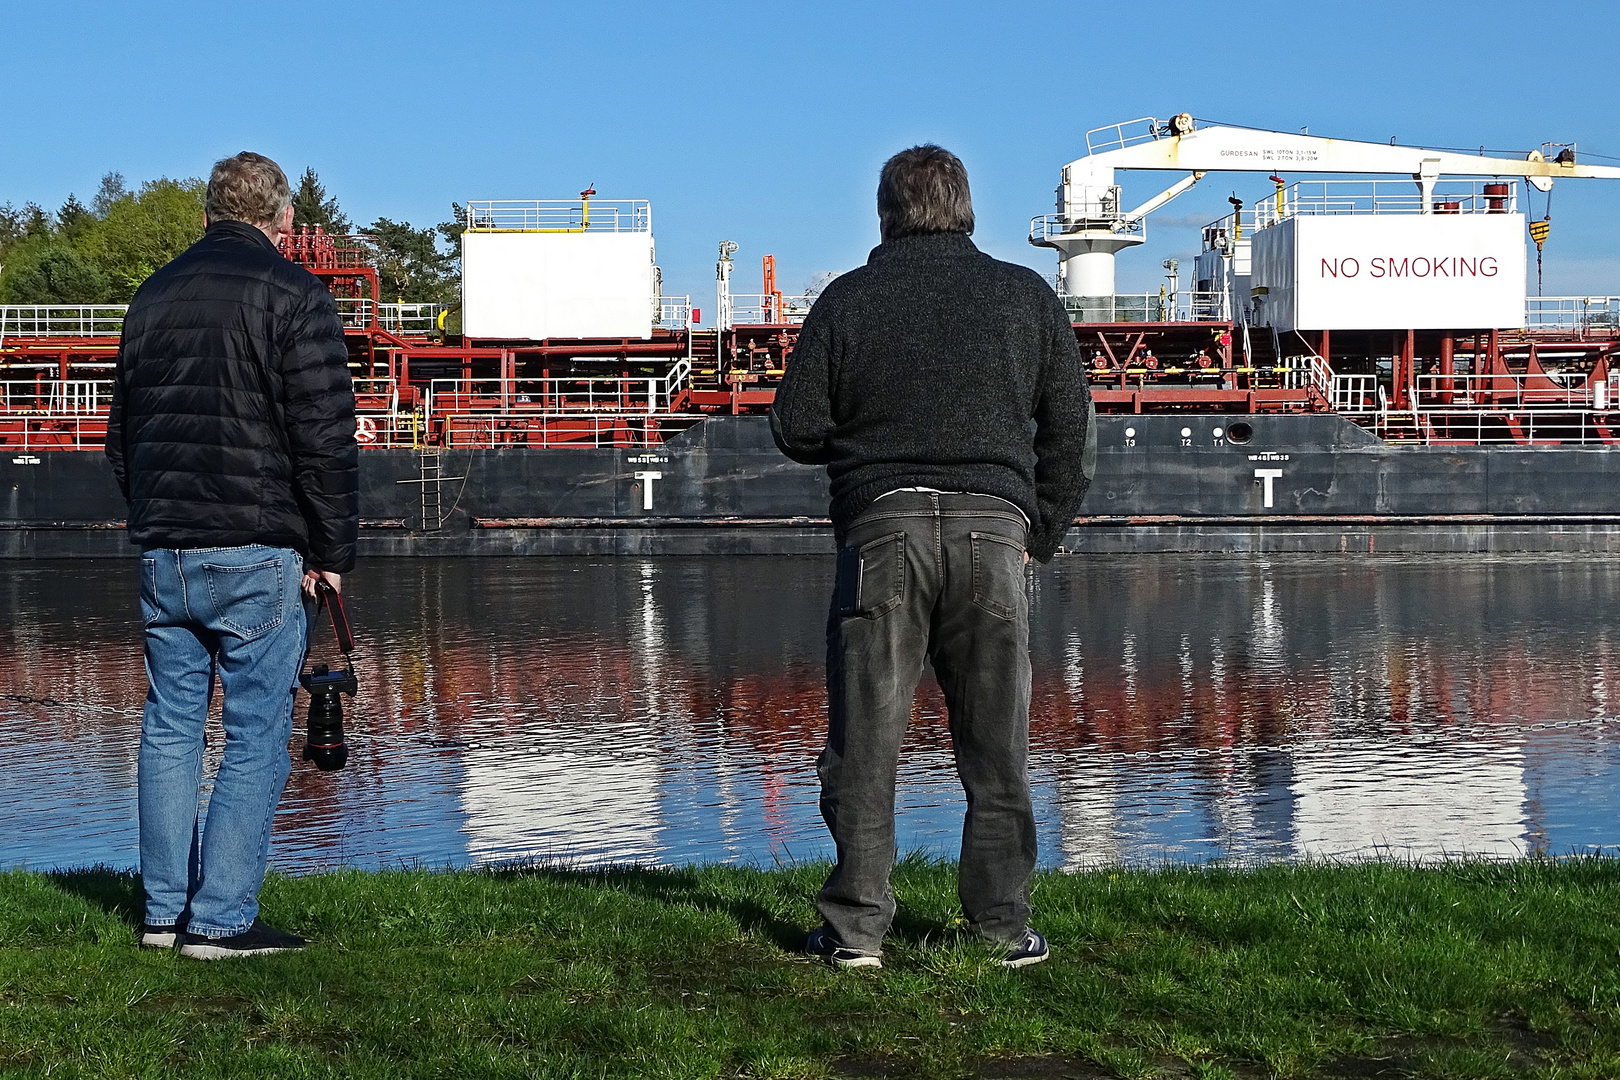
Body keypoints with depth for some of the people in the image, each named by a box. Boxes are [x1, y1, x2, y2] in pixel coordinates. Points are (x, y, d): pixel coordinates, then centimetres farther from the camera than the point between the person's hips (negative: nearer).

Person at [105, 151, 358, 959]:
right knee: (257, 735, -1)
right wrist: (333, 550, -2)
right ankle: (221, 919, -3)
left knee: (170, 727, 13)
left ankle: (164, 911, 16)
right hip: (255, 555, -6)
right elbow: (325, 437, -10)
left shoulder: (154, 295, 14)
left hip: (162, 552, 6)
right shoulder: (292, 295, -5)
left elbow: (122, 432, 19)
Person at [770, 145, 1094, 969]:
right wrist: (1039, 532, 16)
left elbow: (796, 428, 4)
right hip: (991, 527, 1)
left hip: (881, 527, -1)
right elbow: (1071, 429, 9)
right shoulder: (1027, 296, 10)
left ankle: (856, 927, 4)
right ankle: (1001, 925, 10)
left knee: (865, 739, 3)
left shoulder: (847, 299, 6)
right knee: (996, 743, 7)